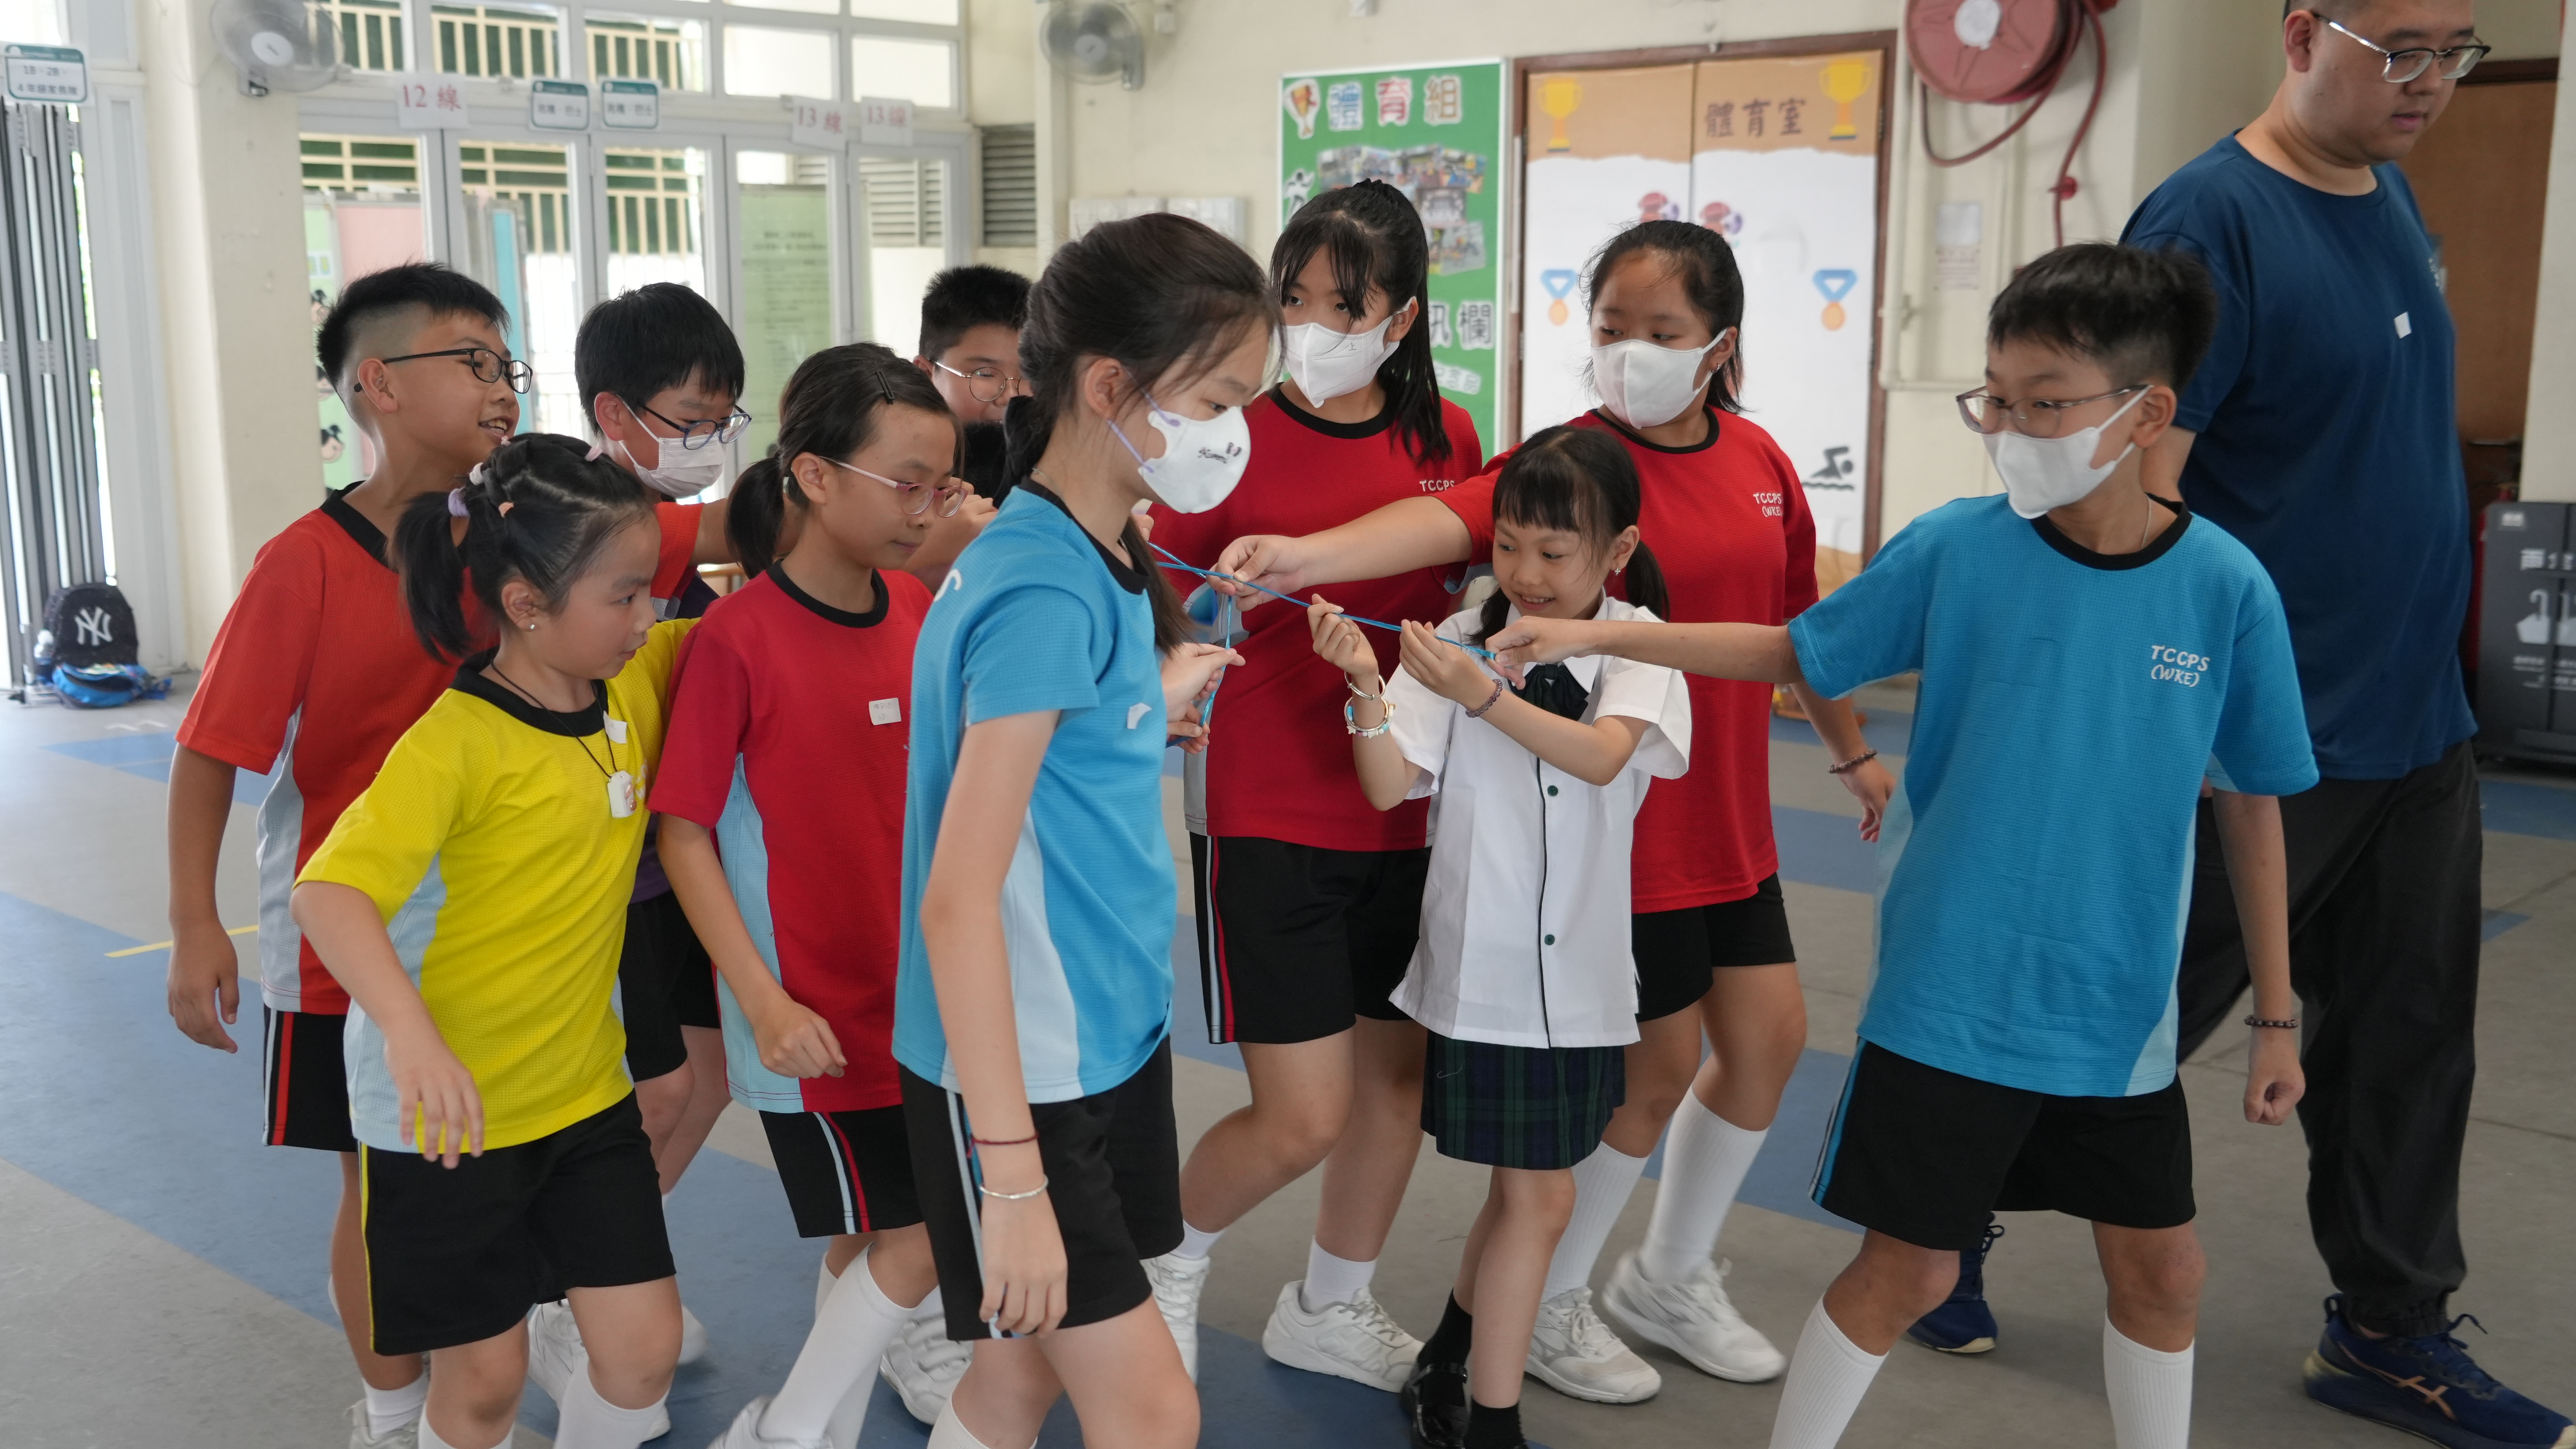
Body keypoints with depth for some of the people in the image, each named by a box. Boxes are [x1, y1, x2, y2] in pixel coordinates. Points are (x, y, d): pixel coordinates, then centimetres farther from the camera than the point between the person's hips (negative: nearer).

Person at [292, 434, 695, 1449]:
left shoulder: (634, 687, -1)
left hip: (585, 1089, 6)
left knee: (645, 1352, 4)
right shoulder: (456, 742, -21)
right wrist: (410, 1033, -47)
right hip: (448, 1109, -5)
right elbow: (328, 893, -31)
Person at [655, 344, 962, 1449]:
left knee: (869, 1243, 15)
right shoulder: (737, 638, -15)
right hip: (813, 1010, -5)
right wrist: (765, 1003, -14)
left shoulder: (919, 611, 1)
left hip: (916, 992, 5)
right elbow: (683, 830, -11)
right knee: (920, 1234, 0)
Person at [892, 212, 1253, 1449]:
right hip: (1018, 1070, -9)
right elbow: (958, 897, -24)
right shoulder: (1044, 594, -22)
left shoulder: (1106, 561, 6)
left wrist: (1157, 703, 11)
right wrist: (1012, 1175, -24)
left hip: (1112, 1033, 9)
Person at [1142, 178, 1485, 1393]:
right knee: (1304, 1115, -5)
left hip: (1406, 811, 5)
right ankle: (1172, 1252, 27)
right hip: (1269, 816, -5)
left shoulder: (1446, 438, 3)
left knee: (1402, 1070, 14)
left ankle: (1329, 1308, 37)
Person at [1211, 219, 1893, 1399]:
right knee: (1658, 1065, 3)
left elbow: (1796, 617, 17)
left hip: (1730, 818, 7)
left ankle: (1670, 1277, 37)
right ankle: (1546, 1300, 27)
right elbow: (1448, 518, -37)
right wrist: (1305, 554, -55)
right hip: (1621, 825, -7)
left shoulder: (1756, 459, 3)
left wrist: (1852, 749, 27)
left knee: (1767, 1037, 13)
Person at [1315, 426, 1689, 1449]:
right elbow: (1388, 786, -11)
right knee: (1540, 1196, 2)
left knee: (1524, 1192, 16)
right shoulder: (1461, 639, -6)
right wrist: (1365, 686, -26)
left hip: (1581, 970, 3)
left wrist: (1480, 694, -32)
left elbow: (1600, 756, -21)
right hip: (1483, 965, -3)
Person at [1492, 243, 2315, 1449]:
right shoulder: (1955, 550, -10)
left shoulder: (2226, 589, -8)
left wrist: (2276, 1011, 8)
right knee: (1907, 1270, 6)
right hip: (1947, 1001, -2)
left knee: (2161, 1270, 15)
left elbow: (2251, 802, 2)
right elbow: (1792, 652, 3)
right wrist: (1595, 635, -4)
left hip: (2121, 1018, 2)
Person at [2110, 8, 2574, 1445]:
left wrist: (2425, 669, 19)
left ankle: (2393, 1331, 29)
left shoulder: (2394, 200, 10)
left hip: (2418, 727, 8)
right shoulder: (2211, 219, -16)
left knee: (2410, 1042, 14)